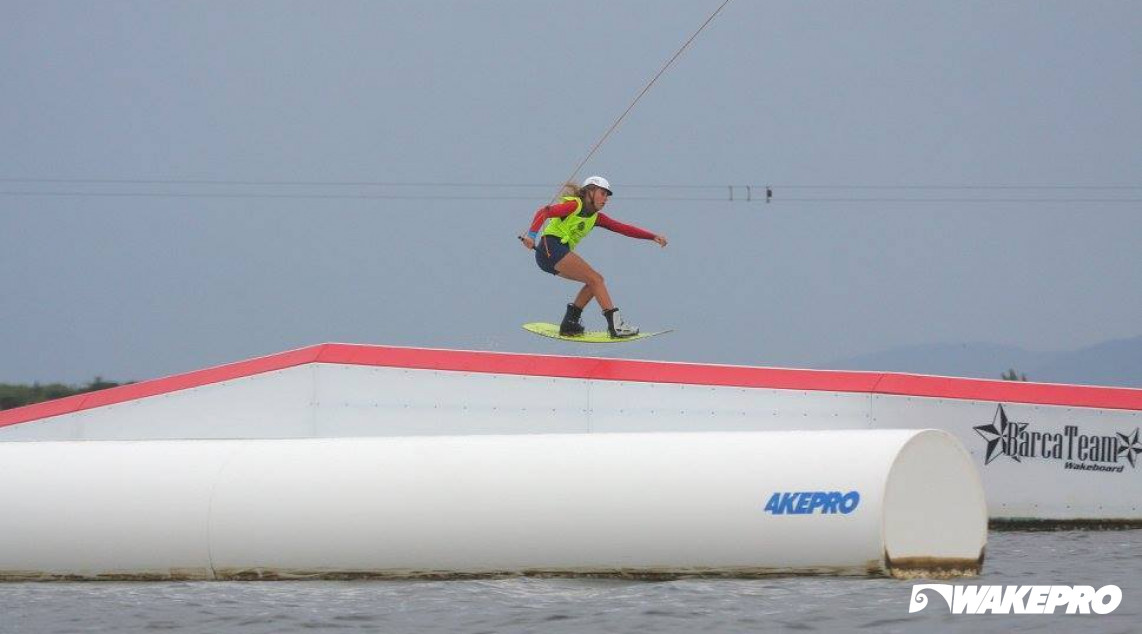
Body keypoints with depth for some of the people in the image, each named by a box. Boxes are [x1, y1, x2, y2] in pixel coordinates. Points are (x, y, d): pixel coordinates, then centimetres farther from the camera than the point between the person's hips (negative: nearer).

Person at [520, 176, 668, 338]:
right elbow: (543, 213, -15)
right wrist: (532, 235, -29)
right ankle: (615, 324, -19)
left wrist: (653, 237, 3)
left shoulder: (596, 218, 19)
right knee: (595, 280, -12)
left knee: (595, 282, 7)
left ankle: (569, 324, 5)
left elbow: (623, 228, 12)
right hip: (552, 247, -9)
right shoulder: (574, 205, -4)